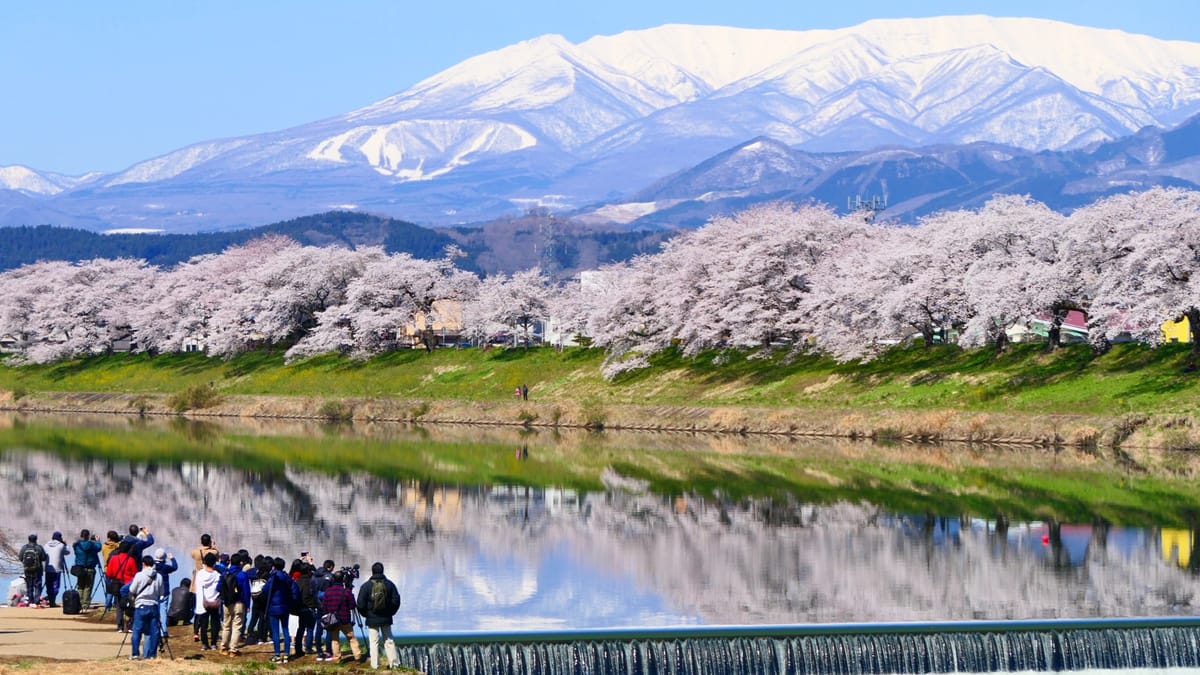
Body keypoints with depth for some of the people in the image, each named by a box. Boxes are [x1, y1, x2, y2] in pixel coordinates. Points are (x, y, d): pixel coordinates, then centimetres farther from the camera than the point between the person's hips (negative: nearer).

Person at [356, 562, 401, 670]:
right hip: (386, 618, 2)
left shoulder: (366, 586, -8)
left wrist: (365, 614, 10)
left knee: (374, 642, 2)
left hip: (372, 619, -2)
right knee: (389, 640, 11)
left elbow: (360, 604, -7)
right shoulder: (389, 584, -2)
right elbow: (396, 601, 2)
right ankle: (394, 662, 12)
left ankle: (375, 665, 0)